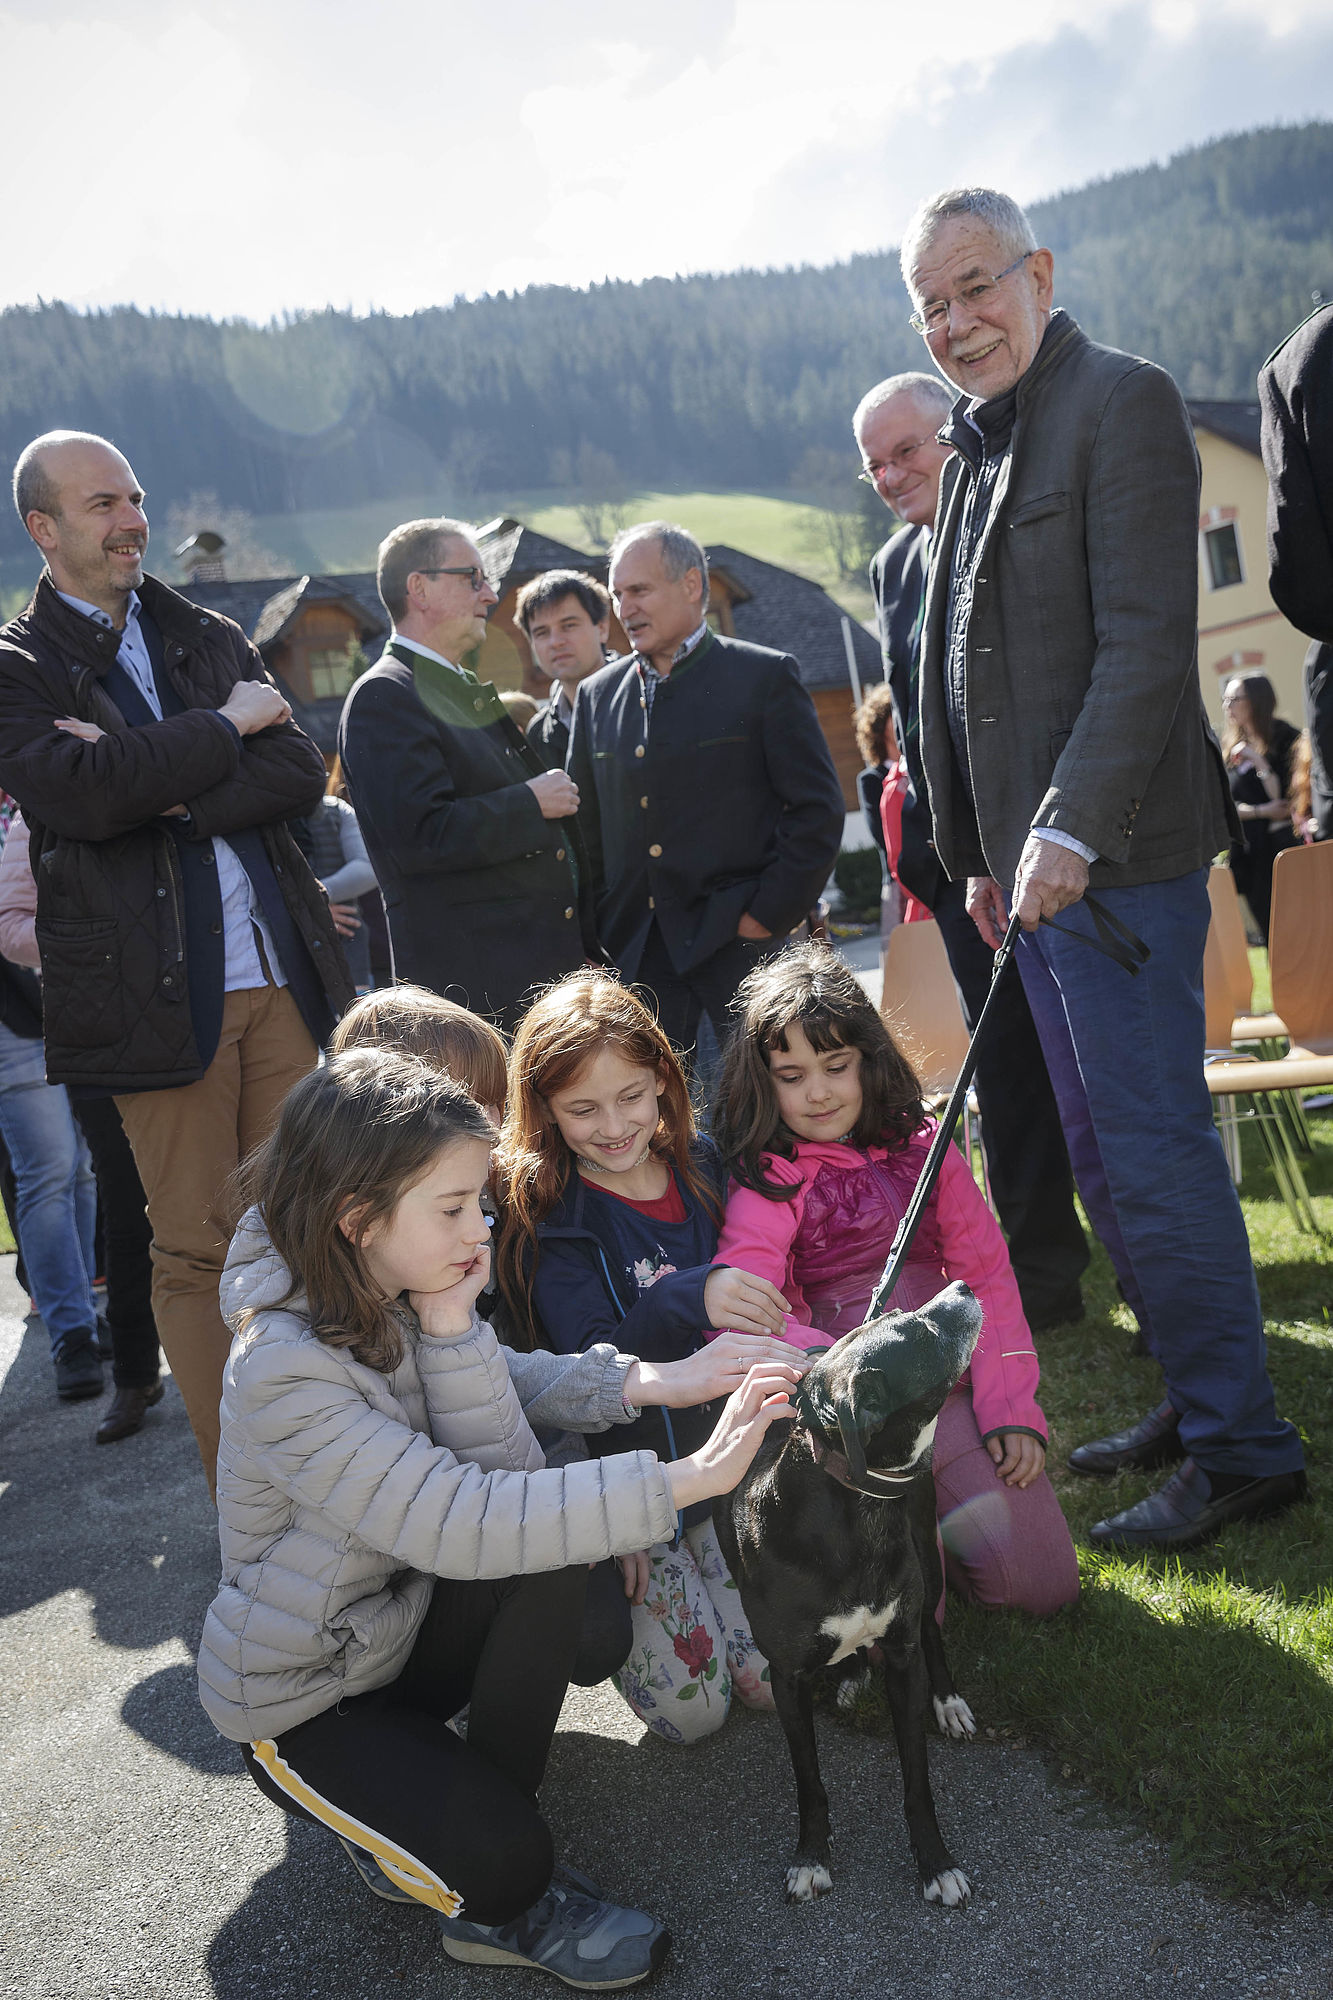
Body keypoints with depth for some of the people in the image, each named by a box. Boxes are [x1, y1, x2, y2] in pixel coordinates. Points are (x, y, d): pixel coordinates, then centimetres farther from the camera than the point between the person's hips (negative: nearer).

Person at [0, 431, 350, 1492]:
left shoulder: (211, 638, 16)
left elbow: (303, 772, 3)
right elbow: (85, 791, -18)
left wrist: (168, 793, -11)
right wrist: (224, 727, -8)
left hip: (281, 975, 4)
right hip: (160, 995, -4)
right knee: (196, 1249, 3)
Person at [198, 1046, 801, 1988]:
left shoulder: (397, 1300, -7)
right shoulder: (287, 1372, -33)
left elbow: (503, 1473, -8)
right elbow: (464, 1526, -37)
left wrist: (452, 1327, -25)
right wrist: (691, 1476, -37)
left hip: (404, 1621, 7)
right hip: (306, 1698, -7)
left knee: (554, 1547, -21)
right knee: (500, 1854, -26)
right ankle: (498, 1898, 11)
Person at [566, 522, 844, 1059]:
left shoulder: (766, 676, 1)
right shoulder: (597, 694, 14)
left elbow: (818, 809, -2)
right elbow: (586, 825, 16)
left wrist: (769, 914, -9)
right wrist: (601, 930, 7)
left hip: (743, 942, -3)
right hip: (635, 951, 4)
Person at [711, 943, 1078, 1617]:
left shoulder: (919, 1145, 7)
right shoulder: (766, 1184, -6)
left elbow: (986, 1276, 7)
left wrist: (1011, 1408, -2)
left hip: (954, 1384, 4)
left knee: (1043, 1583, -1)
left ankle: (923, 1507, 23)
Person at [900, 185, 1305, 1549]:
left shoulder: (1120, 401, -7)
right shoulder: (976, 445, 20)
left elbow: (1148, 642, -17)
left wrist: (1071, 830, -23)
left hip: (1117, 852, -9)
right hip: (1036, 859, 9)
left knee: (1155, 1151, -6)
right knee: (1103, 1157, 14)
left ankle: (1241, 1448, 7)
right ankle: (1194, 1400, 27)